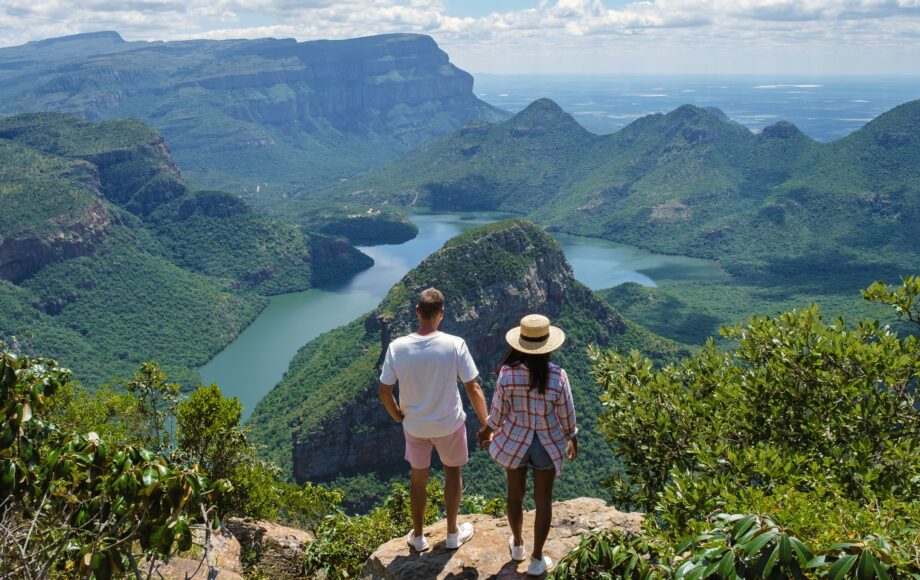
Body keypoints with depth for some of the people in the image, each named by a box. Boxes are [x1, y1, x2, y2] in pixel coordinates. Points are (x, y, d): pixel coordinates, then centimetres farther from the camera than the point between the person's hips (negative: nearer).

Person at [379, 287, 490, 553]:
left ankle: (418, 537, 38)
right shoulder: (454, 344, -22)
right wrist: (486, 425, -4)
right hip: (449, 423, -1)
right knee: (452, 470, 23)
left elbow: (384, 391, -9)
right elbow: (473, 388, -17)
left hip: (414, 425, 2)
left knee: (418, 475, 22)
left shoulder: (397, 347, -17)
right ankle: (452, 534, 36)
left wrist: (398, 416, 10)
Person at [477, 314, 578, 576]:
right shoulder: (557, 375, -21)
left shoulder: (507, 372, -20)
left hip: (514, 441, 1)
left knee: (515, 495, 22)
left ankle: (517, 545, 43)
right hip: (548, 444, -1)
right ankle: (537, 559, 27)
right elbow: (566, 412, -9)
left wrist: (487, 430, 12)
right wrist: (572, 437, 10)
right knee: (543, 500, 15)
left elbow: (498, 409, -9)